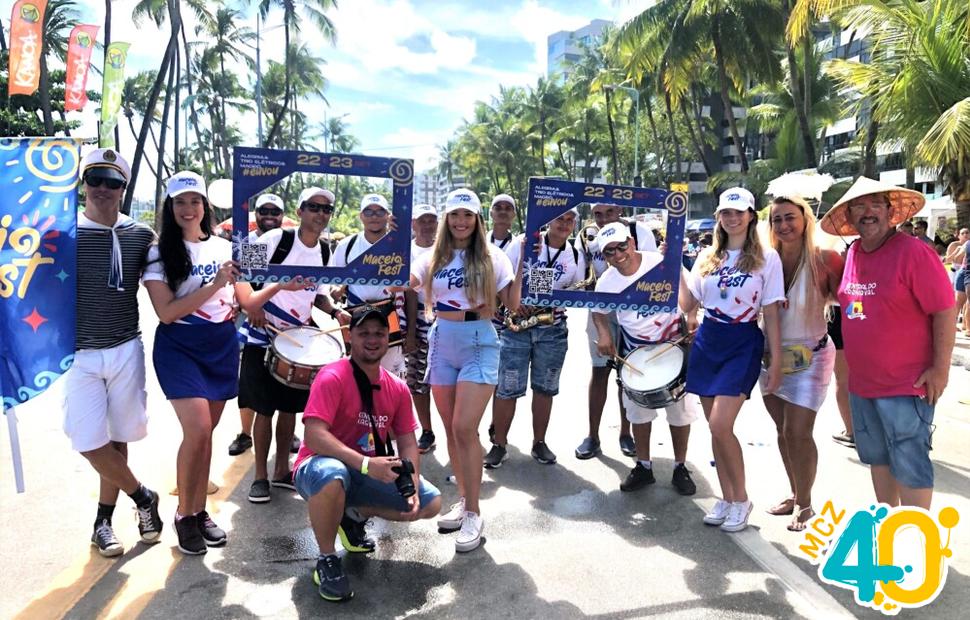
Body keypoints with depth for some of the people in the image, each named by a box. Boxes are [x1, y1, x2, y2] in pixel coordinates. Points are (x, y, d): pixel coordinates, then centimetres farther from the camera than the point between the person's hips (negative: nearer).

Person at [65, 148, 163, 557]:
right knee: (89, 441, -4)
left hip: (127, 350, 1)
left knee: (118, 437, 10)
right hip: (79, 353, -1)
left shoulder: (141, 235, 2)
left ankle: (104, 519, 27)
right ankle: (143, 497, 18)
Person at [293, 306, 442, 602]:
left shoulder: (397, 388, 0)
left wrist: (413, 488, -15)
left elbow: (408, 443, 2)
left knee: (431, 503, -2)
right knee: (332, 475, -42)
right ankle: (326, 560, -13)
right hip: (320, 467, -6)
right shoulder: (332, 377, -19)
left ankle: (354, 514, 17)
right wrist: (366, 463, -38)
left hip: (373, 474, 6)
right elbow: (314, 436, -29)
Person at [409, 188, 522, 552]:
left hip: (479, 344, -4)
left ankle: (473, 512, 1)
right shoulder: (433, 258, 8)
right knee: (451, 429, 9)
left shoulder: (492, 258, 0)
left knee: (464, 428, -11)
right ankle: (464, 498, 25)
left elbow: (513, 304, -3)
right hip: (442, 342, 4)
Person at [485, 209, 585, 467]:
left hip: (553, 329, 3)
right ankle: (499, 445, 10)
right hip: (516, 324, -2)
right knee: (506, 388, -2)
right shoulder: (523, 243, -1)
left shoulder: (576, 256, 7)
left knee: (545, 388, 9)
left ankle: (539, 443, 23)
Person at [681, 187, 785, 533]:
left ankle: (741, 500, 8)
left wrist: (776, 362, -6)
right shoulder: (708, 257, 9)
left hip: (743, 344, -5)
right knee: (715, 427, 8)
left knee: (720, 424, -14)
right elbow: (688, 305, 9)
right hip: (707, 342, 5)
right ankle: (726, 498, 24)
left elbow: (771, 314, -3)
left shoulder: (767, 258, -3)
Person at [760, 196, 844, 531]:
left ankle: (805, 503, 17)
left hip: (810, 356, -4)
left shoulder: (824, 259, -12)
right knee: (783, 430, 13)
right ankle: (795, 495, 32)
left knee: (798, 432, -4)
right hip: (772, 355, 4)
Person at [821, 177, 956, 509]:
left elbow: (945, 311, -14)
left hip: (906, 386, -7)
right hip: (862, 383, 7)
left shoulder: (913, 252, -15)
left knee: (910, 465, 0)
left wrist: (940, 369, -15)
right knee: (877, 458, 19)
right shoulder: (853, 254, 6)